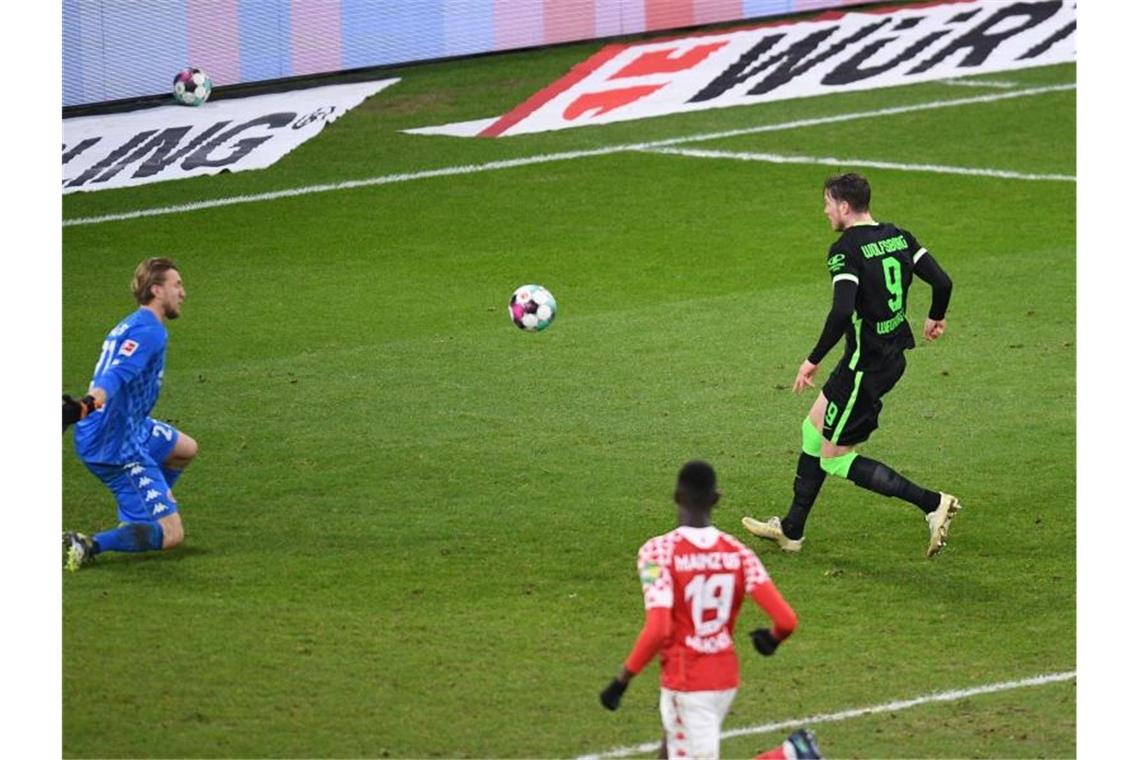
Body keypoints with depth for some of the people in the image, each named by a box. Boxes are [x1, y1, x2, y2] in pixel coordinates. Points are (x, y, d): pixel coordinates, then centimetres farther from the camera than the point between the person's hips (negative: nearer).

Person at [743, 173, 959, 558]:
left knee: (835, 459, 3)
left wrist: (813, 361, -19)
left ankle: (933, 504, -6)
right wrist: (936, 317, 24)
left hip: (866, 364, -9)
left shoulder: (845, 250, -18)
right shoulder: (899, 237, 5)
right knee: (814, 427, 22)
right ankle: (791, 530, 29)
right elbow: (942, 281, 4)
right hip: (893, 356, 9)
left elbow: (842, 312, -28)